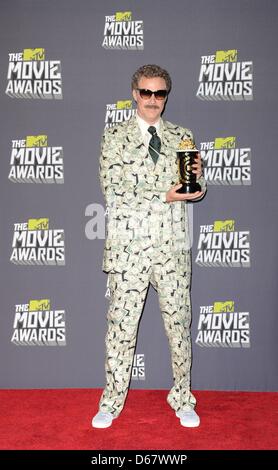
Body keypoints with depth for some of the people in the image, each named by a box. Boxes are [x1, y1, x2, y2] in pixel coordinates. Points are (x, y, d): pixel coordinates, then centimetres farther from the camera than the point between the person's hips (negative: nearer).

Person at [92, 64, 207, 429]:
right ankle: (112, 402, 21)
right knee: (121, 324, 5)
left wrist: (198, 177, -11)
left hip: (172, 246, 2)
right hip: (129, 247, -2)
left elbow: (194, 191, 12)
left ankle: (182, 399, 27)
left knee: (179, 323, 9)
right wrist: (164, 197, -14)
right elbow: (112, 194, -8)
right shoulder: (115, 138, 3)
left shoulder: (182, 136, 11)